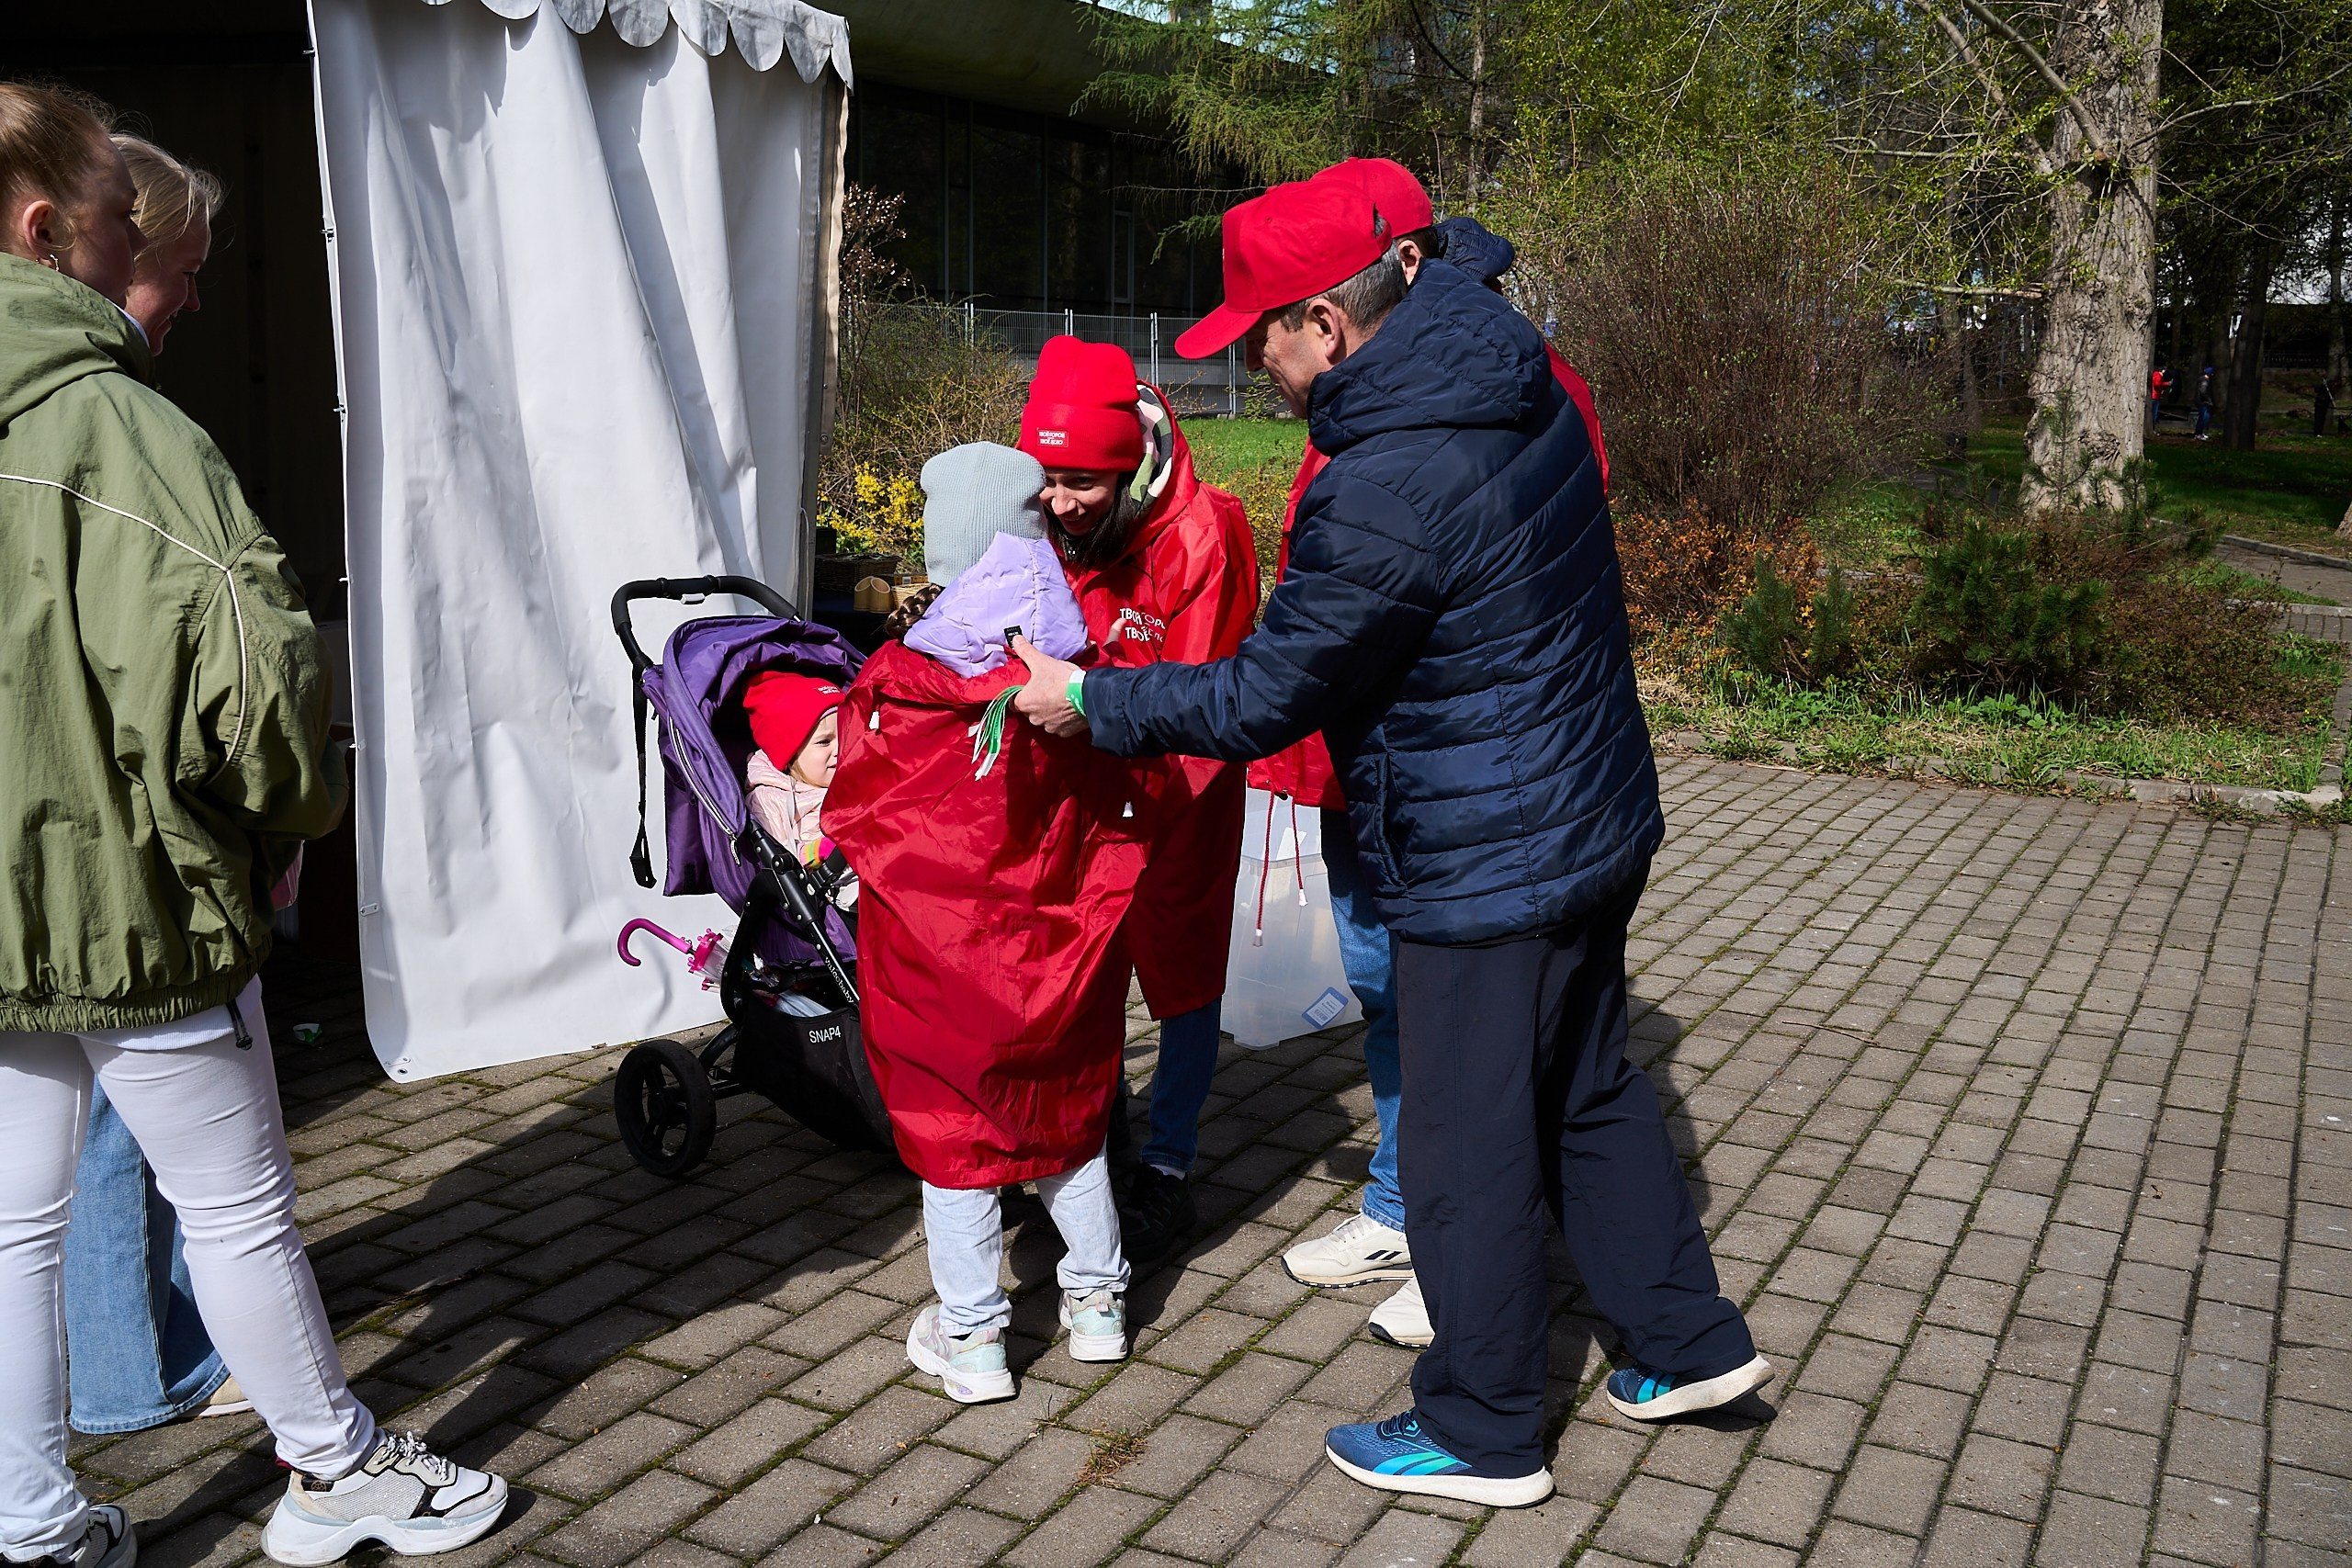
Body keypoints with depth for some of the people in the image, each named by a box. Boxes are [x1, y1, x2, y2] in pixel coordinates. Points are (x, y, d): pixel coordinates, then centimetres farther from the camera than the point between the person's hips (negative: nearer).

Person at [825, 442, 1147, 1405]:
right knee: (1067, 1111, 20)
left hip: (938, 953, -3)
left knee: (949, 1129, 11)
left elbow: (855, 816, -6)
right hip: (1058, 949, 4)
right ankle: (1097, 1300, 31)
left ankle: (970, 1336, 18)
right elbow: (1120, 818, 1)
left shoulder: (898, 684, -17)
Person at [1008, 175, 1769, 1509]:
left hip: (1490, 870, -9)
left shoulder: (1380, 497, -27)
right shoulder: (1527, 387, 0)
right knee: (1588, 1090, 24)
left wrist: (1090, 702, -6)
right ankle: (1691, 1340, 37)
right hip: (1597, 820, 9)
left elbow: (1267, 699, -18)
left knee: (1469, 1150, 7)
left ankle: (1483, 1435, 25)